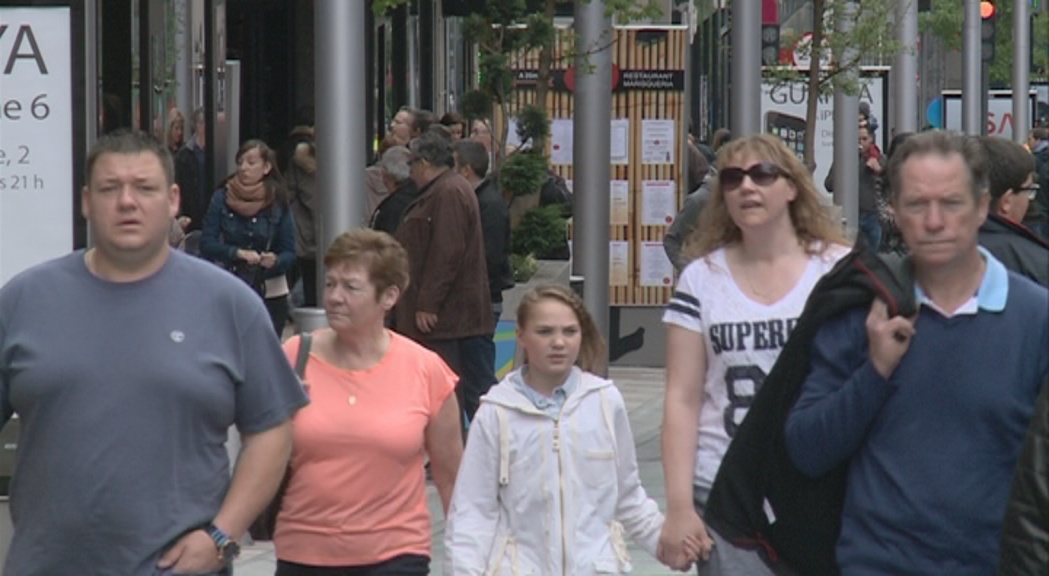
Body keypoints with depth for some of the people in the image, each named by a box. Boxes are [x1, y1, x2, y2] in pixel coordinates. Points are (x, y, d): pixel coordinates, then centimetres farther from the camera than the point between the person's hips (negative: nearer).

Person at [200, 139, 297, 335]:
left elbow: (289, 252, -1)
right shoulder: (222, 198, -1)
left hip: (270, 293, 0)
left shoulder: (278, 204, -1)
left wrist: (275, 261, -23)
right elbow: (206, 244, -6)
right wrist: (238, 253, -21)